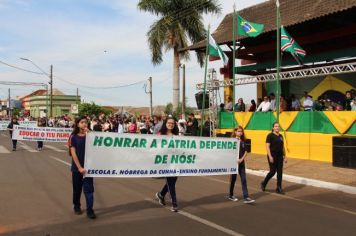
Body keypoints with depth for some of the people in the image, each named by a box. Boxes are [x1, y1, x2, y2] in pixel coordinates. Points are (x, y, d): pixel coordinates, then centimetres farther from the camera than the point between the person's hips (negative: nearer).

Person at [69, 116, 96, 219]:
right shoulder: (73, 137, -3)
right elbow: (73, 153, -9)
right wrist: (79, 167, -16)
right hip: (77, 167, -1)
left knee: (89, 188, -4)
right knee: (77, 188, 13)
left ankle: (89, 210, -2)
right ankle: (76, 206, 31)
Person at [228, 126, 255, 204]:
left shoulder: (243, 141, 7)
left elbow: (246, 152, 5)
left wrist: (241, 159, -8)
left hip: (241, 163, 4)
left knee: (244, 179, -1)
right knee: (233, 179, 8)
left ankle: (246, 197, -2)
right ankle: (231, 195, 24)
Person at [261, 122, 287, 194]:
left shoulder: (280, 136, 11)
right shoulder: (270, 135, -8)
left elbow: (283, 147, 17)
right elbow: (267, 146, -13)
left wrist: (285, 156, 13)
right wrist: (270, 156, -19)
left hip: (280, 157, 6)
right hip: (272, 156, -6)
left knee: (280, 172, 4)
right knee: (272, 172, -3)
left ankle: (279, 188, 11)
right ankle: (263, 183, 20)